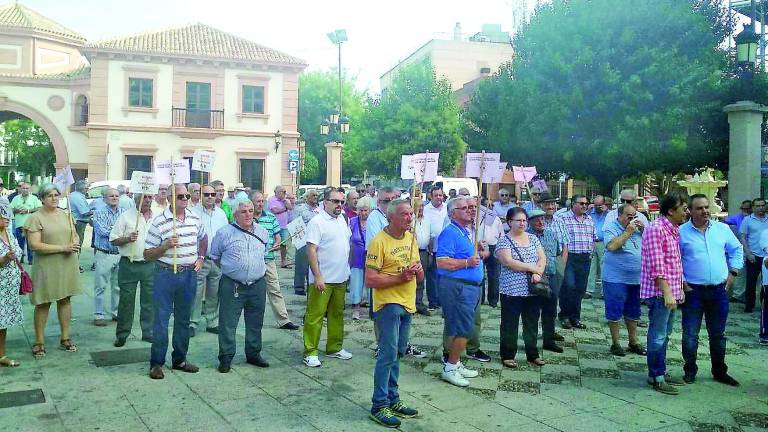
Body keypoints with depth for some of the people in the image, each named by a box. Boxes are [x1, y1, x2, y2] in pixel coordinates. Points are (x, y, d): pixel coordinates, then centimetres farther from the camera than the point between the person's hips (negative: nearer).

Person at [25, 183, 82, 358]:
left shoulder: (65, 214, 9)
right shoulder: (35, 217, -9)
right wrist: (63, 248, -20)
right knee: (43, 303, 4)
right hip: (46, 266, -5)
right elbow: (34, 245, -17)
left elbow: (75, 235, 17)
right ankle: (39, 341, 16)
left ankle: (65, 338, 22)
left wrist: (75, 243, -8)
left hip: (67, 264, 5)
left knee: (65, 299, 11)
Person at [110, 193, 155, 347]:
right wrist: (128, 238, -18)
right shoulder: (126, 216, -2)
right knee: (126, 301, 4)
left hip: (150, 265, 3)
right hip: (129, 264, -3)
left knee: (149, 301, 9)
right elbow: (114, 240, -3)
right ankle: (122, 334, 15)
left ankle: (148, 333, 20)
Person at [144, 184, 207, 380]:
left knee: (184, 319, 13)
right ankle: (156, 363, 10)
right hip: (166, 274, -4)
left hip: (189, 274, 5)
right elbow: (147, 255, -7)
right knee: (161, 319, -1)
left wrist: (201, 258, 13)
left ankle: (180, 359, 26)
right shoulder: (159, 222, -10)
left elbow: (203, 238, 25)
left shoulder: (195, 218, 4)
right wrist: (165, 246, -23)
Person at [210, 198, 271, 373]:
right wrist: (229, 267, 11)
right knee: (228, 323, -1)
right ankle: (226, 358, 10)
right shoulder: (225, 232, -5)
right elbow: (214, 256, 8)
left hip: (258, 285, 4)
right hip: (232, 286, -4)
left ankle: (253, 354, 27)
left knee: (255, 323, 13)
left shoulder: (263, 233, 8)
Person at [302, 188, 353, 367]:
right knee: (315, 316, -1)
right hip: (322, 279, -8)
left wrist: (346, 270, 17)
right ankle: (310, 352, 5)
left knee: (337, 314, 16)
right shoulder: (317, 222, -13)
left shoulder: (342, 220, 11)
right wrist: (318, 276, -22)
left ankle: (335, 347, 27)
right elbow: (311, 250, -17)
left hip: (341, 278, 8)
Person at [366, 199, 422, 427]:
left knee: (397, 353, 15)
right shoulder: (379, 241, -14)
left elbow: (420, 277, 16)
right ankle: (379, 405, 1)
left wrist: (418, 270, -6)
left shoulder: (411, 238, 9)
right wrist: (400, 277, -22)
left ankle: (392, 400, 26)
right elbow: (370, 280, -18)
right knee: (388, 354, -8)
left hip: (407, 304, 8)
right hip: (388, 303, -8)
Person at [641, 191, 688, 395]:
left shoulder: (674, 229, 13)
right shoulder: (656, 229, -16)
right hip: (659, 292, -10)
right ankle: (656, 377, 8)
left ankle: (661, 372, 28)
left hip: (671, 291, 10)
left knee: (664, 335, 17)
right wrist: (667, 293, -23)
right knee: (658, 336, -1)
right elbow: (657, 266, -21)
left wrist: (679, 289, 19)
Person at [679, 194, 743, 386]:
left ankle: (719, 371, 27)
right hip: (693, 291, -3)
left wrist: (733, 272, 7)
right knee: (690, 335, 3)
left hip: (719, 291, 3)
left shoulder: (722, 229, 6)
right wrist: (681, 281, -8)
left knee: (718, 334, 14)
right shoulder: (681, 232, -6)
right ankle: (690, 371, 18)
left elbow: (736, 250, 17)